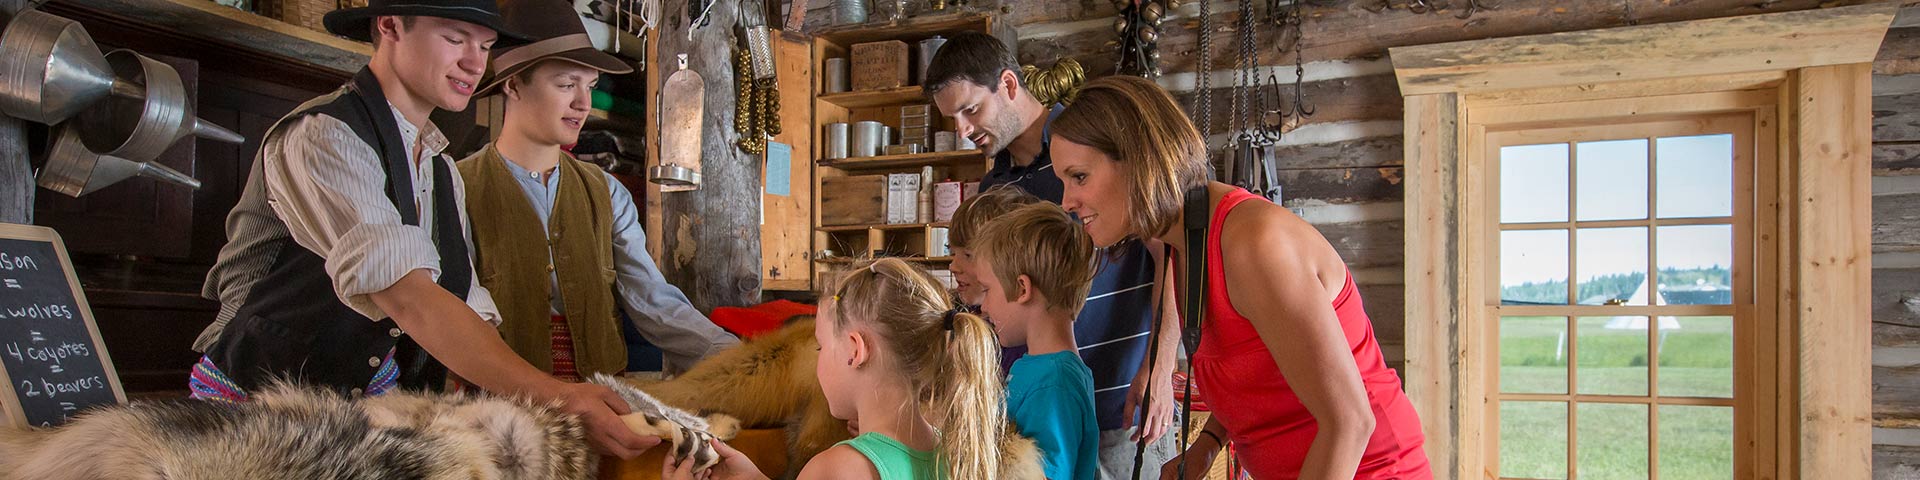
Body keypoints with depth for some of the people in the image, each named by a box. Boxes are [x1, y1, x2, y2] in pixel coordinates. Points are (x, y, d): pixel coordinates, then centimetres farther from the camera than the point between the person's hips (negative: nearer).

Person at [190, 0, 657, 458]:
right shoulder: (321, 136, -16)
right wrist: (556, 396, -37)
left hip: (375, 403, 6)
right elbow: (407, 297, -29)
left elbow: (468, 317, 2)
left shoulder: (443, 173, 9)